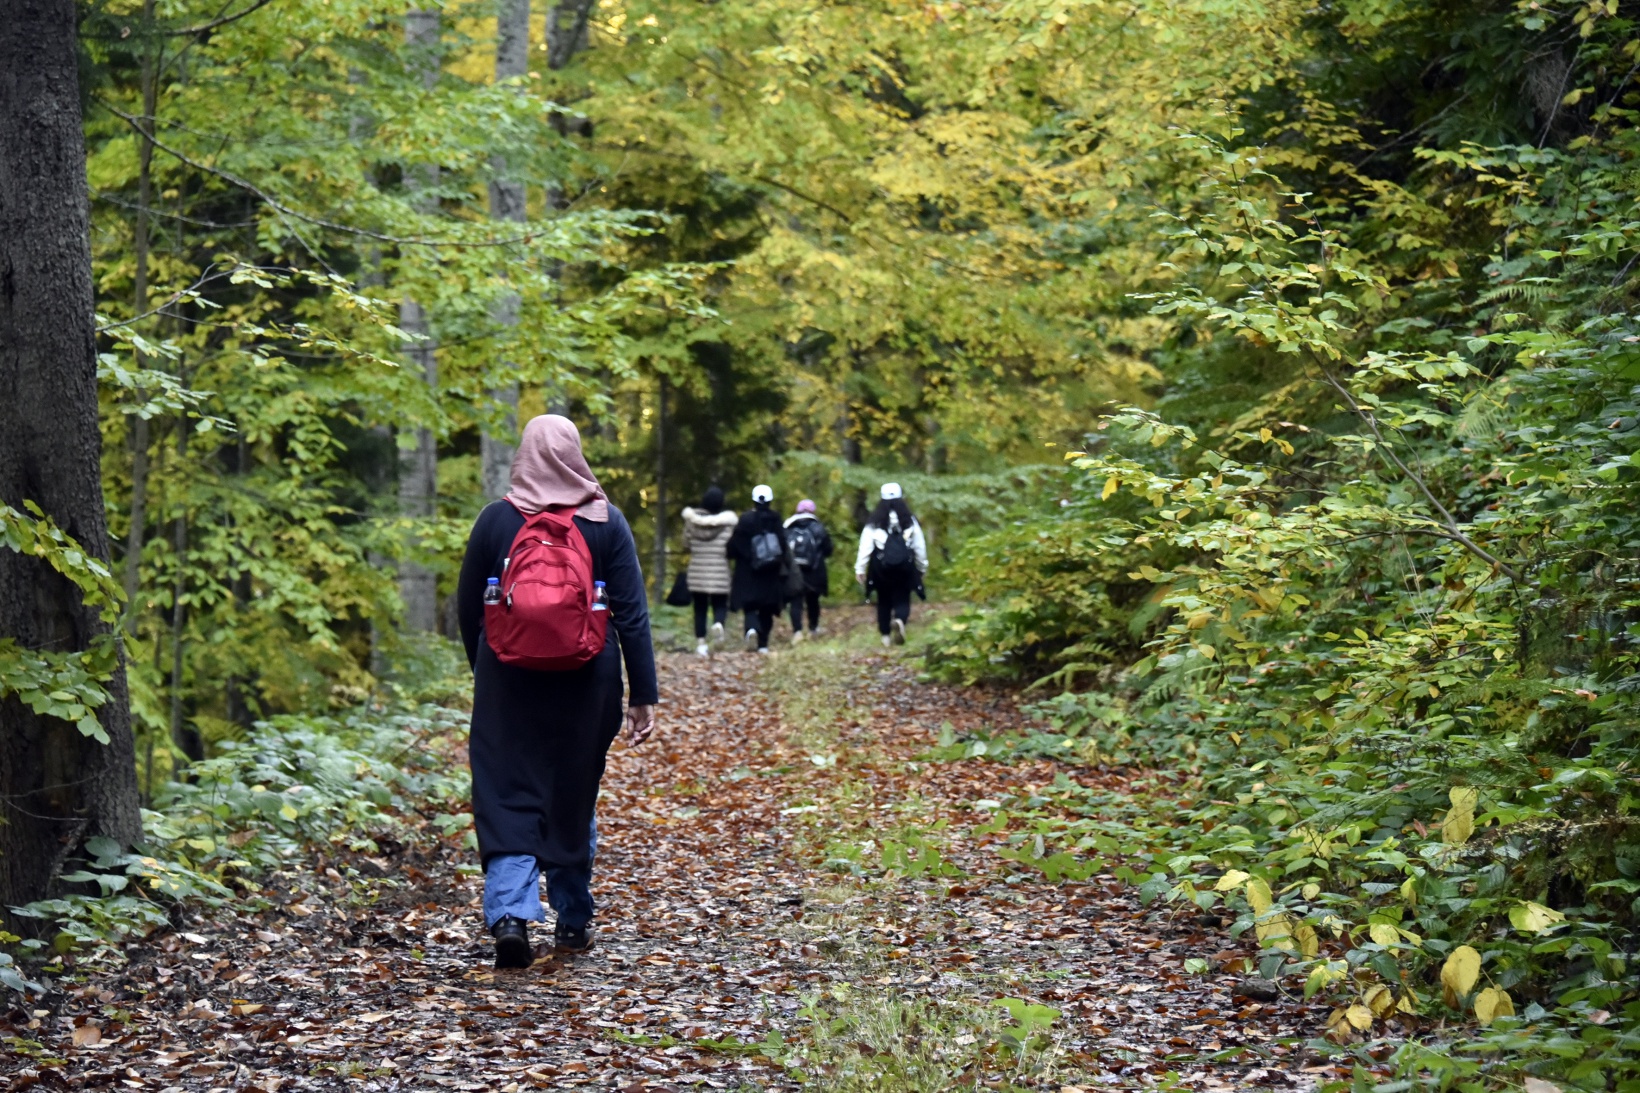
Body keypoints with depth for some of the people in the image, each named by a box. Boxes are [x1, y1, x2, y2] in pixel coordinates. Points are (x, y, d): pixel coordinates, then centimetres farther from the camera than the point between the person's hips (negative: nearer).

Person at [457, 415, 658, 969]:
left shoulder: (496, 519, -3)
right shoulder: (606, 521, -3)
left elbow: (468, 608, 4)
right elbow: (632, 614, -5)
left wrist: (484, 672, 20)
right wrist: (643, 696, -2)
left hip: (509, 684, -1)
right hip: (586, 686, 1)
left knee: (508, 802, 3)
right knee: (573, 800, 15)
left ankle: (510, 912, -16)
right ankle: (573, 921, 24)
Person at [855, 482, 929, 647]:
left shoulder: (874, 523, -1)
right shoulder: (910, 521, 3)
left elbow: (865, 546, -5)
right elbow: (920, 547, 7)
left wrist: (860, 569, -2)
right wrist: (922, 567, 17)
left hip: (881, 568, 0)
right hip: (904, 567, 0)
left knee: (884, 601, 13)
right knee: (902, 599, 4)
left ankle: (886, 635, 14)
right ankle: (900, 621, -27)